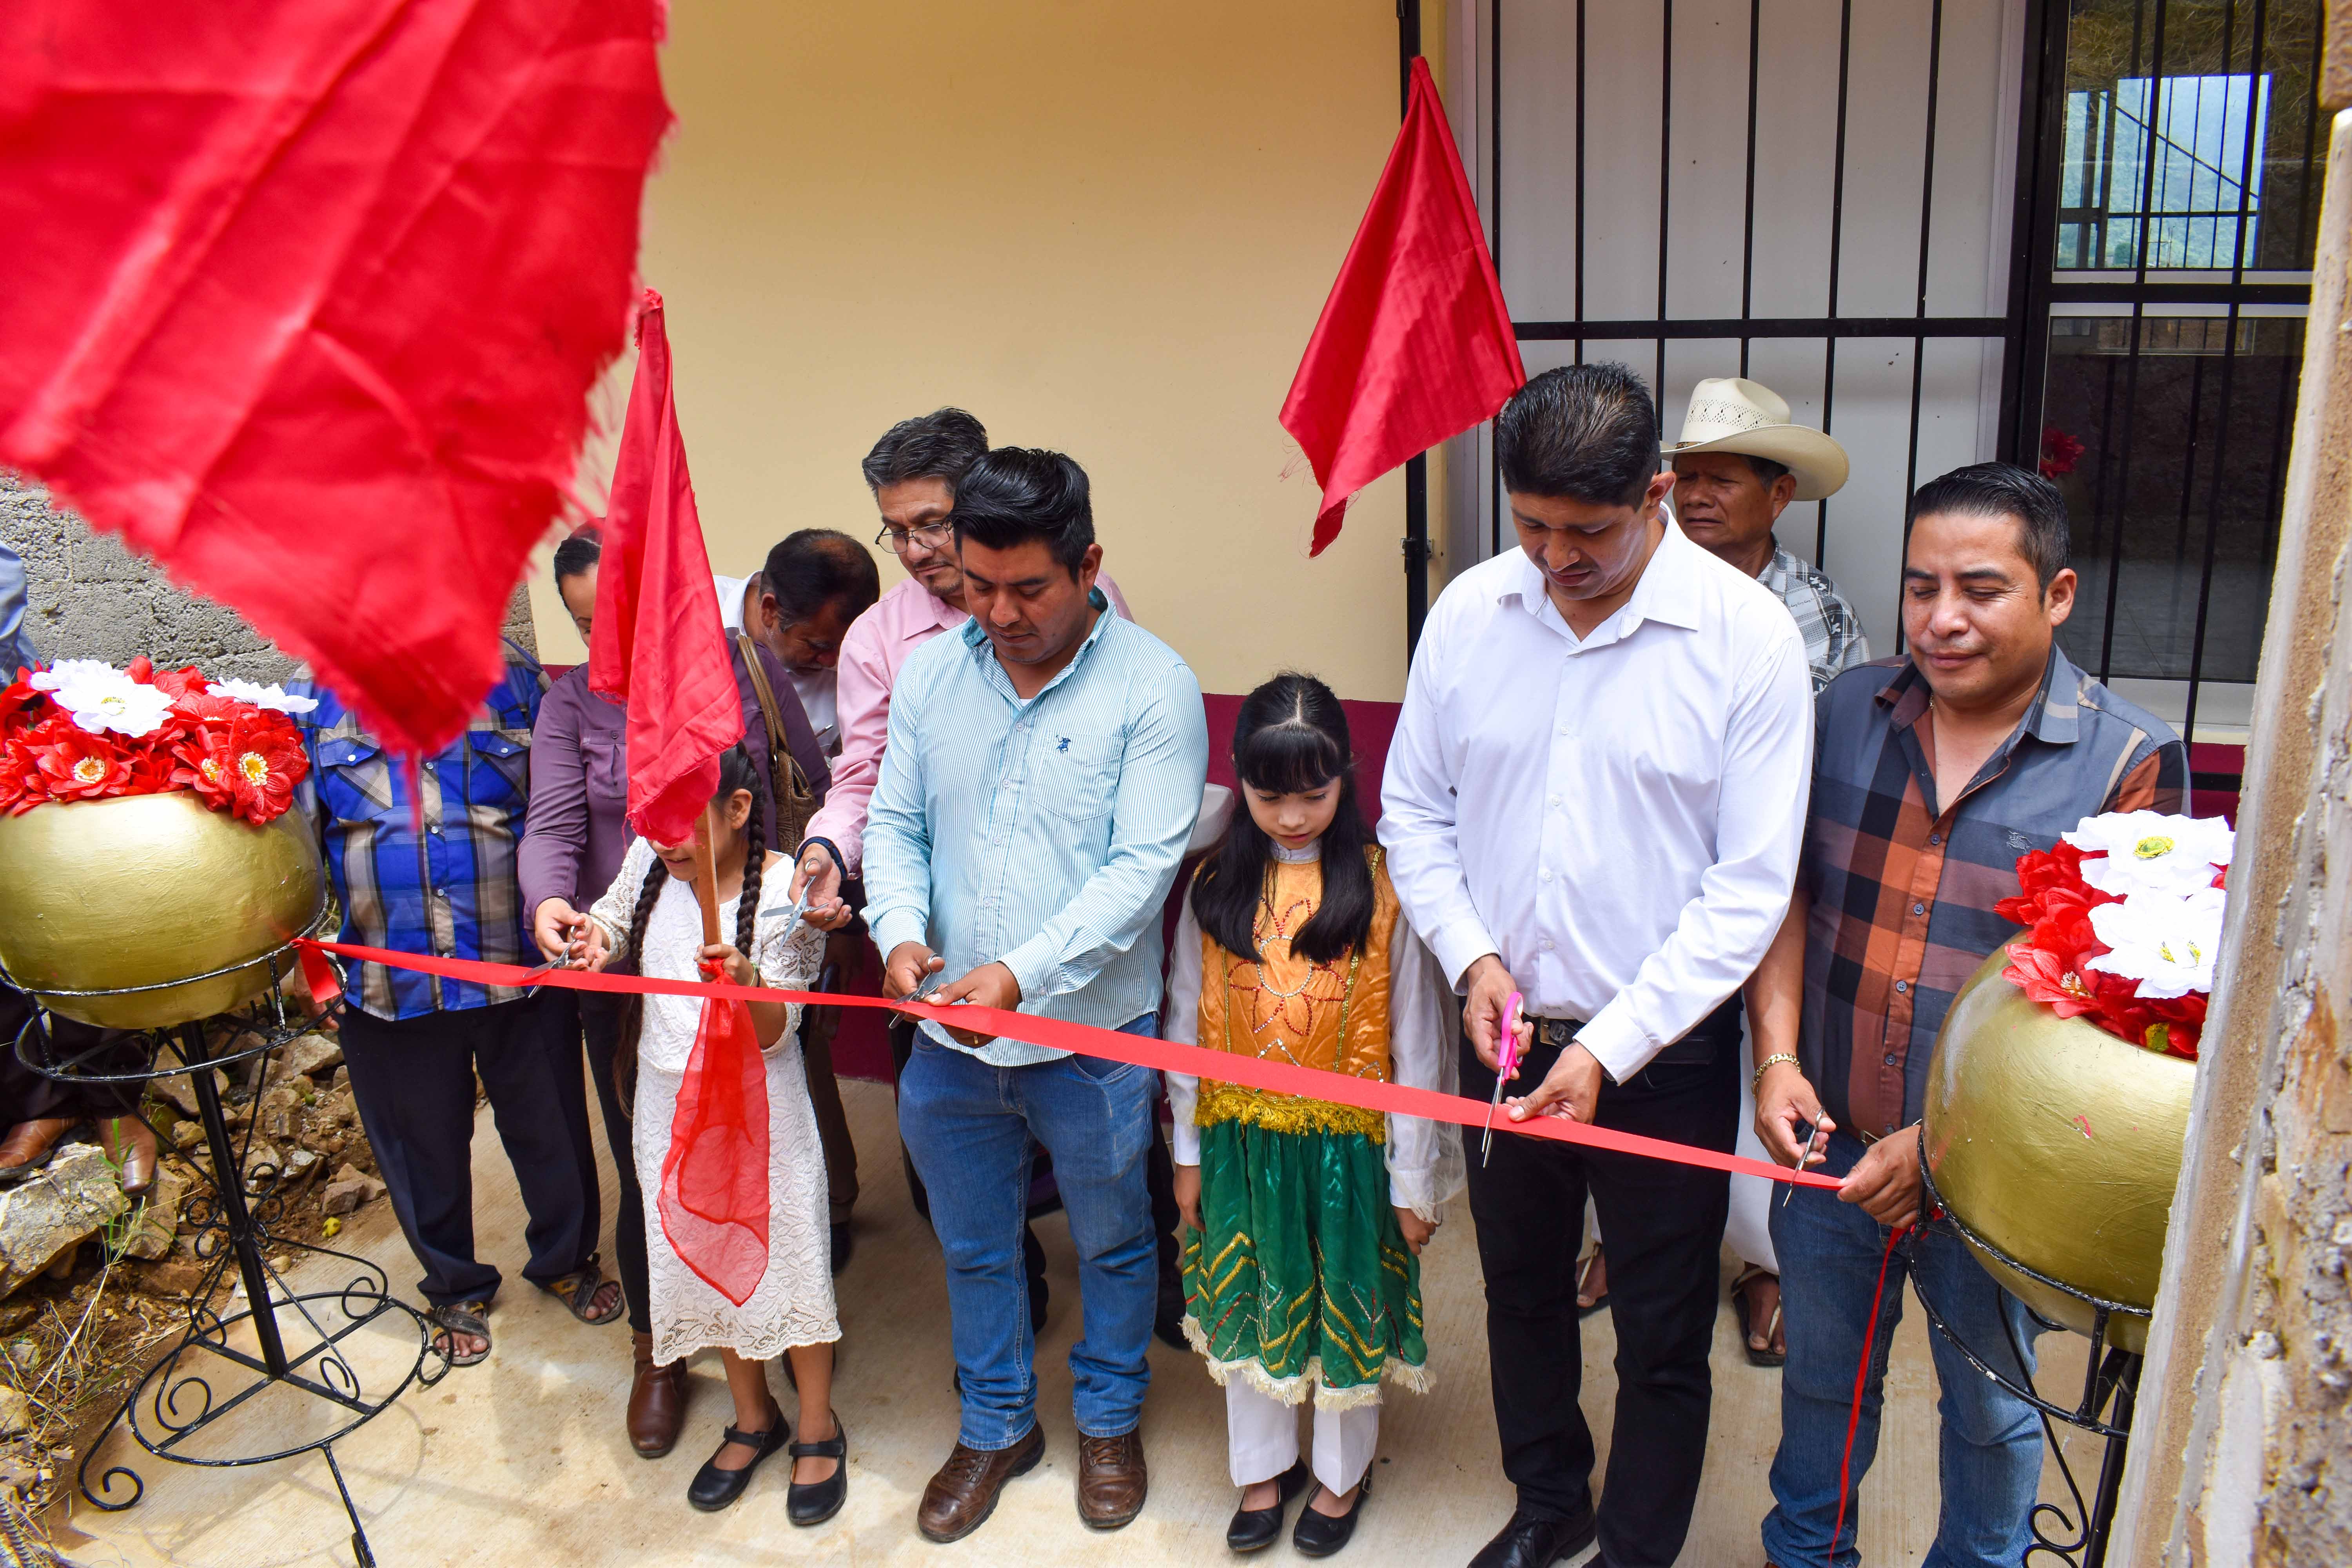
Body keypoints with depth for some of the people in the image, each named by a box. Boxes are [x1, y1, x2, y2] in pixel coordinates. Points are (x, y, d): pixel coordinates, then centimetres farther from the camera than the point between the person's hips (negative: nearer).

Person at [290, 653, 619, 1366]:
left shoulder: (511, 676, -1)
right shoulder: (312, 701, 0)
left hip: (522, 967, 0)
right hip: (390, 981, 1)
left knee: (550, 1129, 15)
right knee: (424, 1149, 17)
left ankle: (565, 1260, 42)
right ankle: (456, 1289, 41)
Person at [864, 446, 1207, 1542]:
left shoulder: (1151, 685, -14)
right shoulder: (929, 675, 0)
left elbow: (1141, 867, -18)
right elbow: (895, 825, 5)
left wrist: (1021, 973, -26)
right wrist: (901, 931, -14)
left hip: (1091, 1036, -3)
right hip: (949, 1038, 4)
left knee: (1111, 1242, 18)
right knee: (972, 1246, 20)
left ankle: (1109, 1419, 43)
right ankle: (995, 1427, 43)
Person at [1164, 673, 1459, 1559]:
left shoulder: (1382, 887, -13)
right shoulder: (1215, 887, -4)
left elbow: (1414, 1041, -9)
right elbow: (1188, 1028, 3)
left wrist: (1415, 1178, -6)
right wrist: (1189, 1151, 6)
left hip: (1348, 1142, -2)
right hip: (1242, 1140, 3)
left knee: (1346, 1307, 14)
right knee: (1250, 1306, 17)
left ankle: (1343, 1473, 38)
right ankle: (1264, 1467, 39)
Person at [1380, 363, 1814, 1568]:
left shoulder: (1748, 636, -16)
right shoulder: (1468, 611, -5)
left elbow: (1749, 891, -15)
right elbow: (1413, 810, 4)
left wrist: (1608, 1049, -18)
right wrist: (1471, 953, -10)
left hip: (1664, 1055, -4)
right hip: (1505, 1036, 4)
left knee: (1662, 1341, 12)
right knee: (1520, 1292, 24)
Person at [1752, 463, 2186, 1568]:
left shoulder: (2128, 761, -13)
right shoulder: (1849, 711, -2)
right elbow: (1789, 894, 3)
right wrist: (1777, 1058, -10)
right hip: (1830, 1143, 3)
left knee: (1989, 1409, 19)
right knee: (1822, 1373, 23)